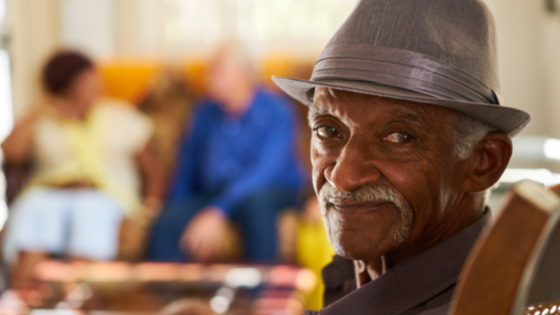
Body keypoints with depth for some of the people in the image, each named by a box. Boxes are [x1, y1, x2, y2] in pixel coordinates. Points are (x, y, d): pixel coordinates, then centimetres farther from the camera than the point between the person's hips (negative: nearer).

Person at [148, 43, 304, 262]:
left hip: (273, 193, -4)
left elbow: (266, 171, -23)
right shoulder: (204, 113, 8)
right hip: (213, 193, 4)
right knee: (168, 221, -25)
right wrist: (177, 207, -4)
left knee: (255, 200, -39)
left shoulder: (274, 111, -10)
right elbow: (187, 169, 15)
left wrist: (218, 212, -34)